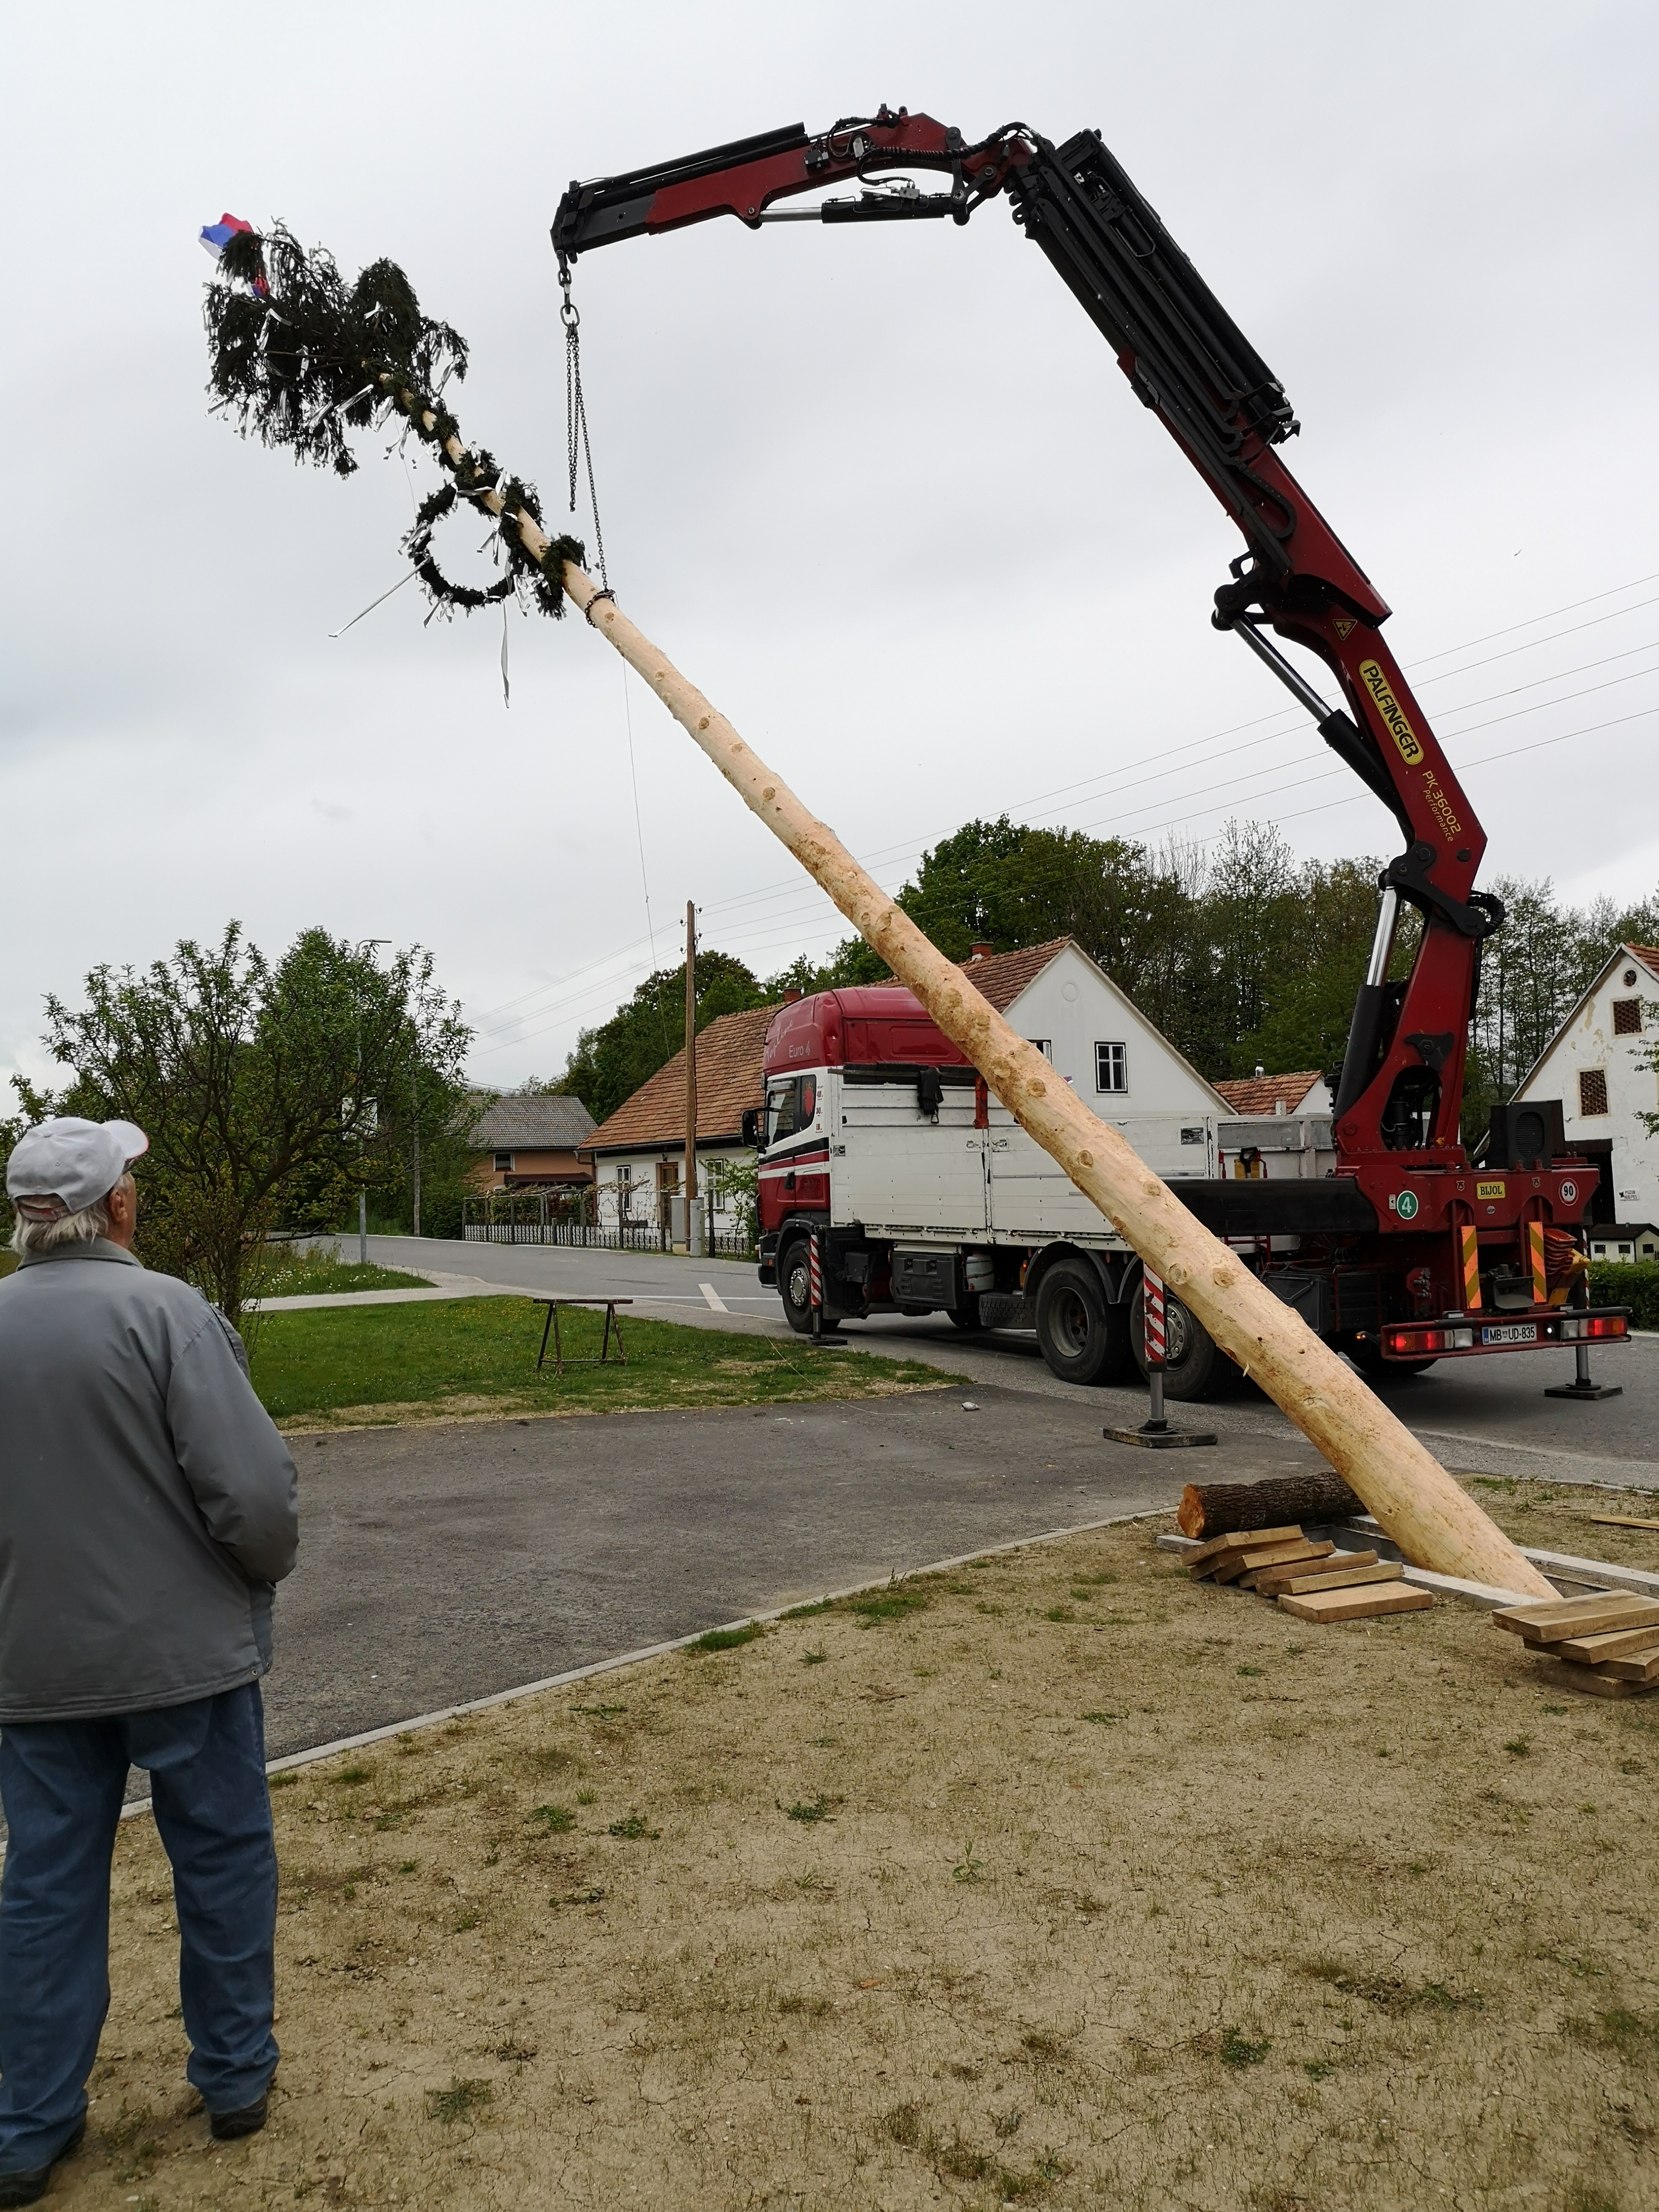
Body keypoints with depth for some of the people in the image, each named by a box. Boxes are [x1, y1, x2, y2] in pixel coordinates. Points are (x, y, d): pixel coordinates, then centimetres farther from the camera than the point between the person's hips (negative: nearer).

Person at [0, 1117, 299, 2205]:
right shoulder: (163, 1310, -19)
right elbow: (251, 1488, -22)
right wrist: (266, 1567, -2)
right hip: (185, 1650, -4)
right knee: (223, 1860, 15)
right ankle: (237, 2075, 30)